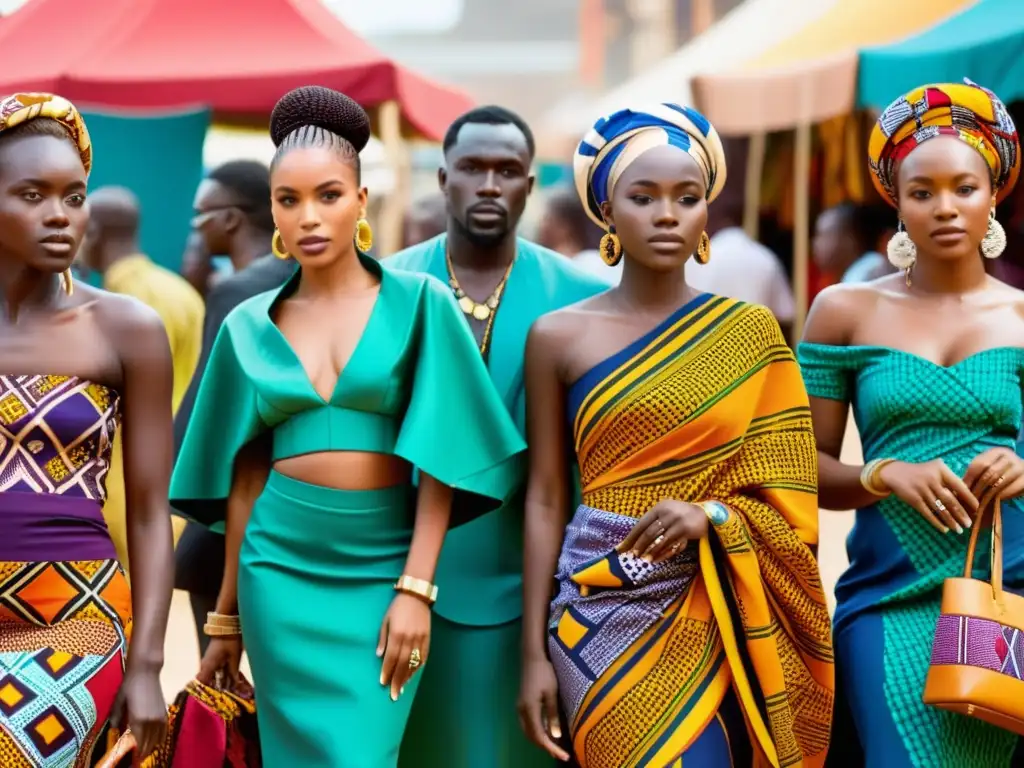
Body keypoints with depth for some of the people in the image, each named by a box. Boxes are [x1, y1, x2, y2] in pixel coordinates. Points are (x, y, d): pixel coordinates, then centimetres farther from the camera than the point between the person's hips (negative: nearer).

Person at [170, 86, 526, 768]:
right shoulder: (250, 326, 6)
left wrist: (416, 589, -13)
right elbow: (244, 476, 10)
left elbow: (440, 457, -6)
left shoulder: (418, 303, -1)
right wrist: (226, 614, 10)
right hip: (283, 567, 2)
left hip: (384, 564, -2)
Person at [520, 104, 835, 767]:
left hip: (716, 619, 1)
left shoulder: (751, 334, 3)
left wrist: (711, 516, -17)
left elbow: (789, 505, 3)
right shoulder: (559, 337, 1)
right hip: (604, 613, -1)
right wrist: (535, 652, -2)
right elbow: (546, 499, 2)